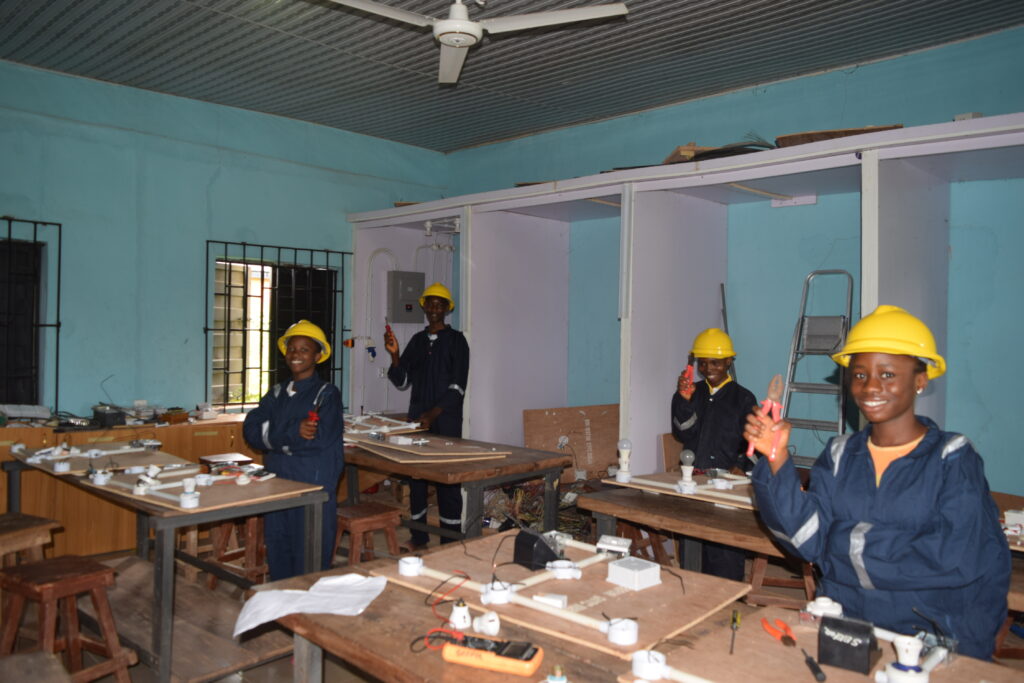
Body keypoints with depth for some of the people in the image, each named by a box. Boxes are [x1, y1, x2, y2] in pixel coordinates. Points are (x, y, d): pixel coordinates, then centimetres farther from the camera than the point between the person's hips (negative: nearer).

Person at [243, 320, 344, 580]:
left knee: (309, 553, 0)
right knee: (277, 546, 16)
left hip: (314, 485, -6)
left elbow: (319, 439, -17)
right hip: (277, 480, 6)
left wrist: (276, 437, -11)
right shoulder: (278, 393, 13)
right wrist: (294, 432, -16)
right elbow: (251, 429, -2)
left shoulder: (327, 393, -5)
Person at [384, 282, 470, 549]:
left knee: (447, 478, -3)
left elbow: (458, 386, -9)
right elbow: (402, 381, 8)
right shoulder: (417, 340, 12)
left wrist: (433, 414, -17)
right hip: (417, 417, 5)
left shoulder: (456, 340, -2)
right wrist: (394, 354, -9)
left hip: (446, 419, -5)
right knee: (415, 475, 9)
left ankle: (450, 542, 6)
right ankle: (418, 537, 21)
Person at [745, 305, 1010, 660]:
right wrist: (778, 460, -14)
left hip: (926, 636, -3)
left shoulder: (952, 459, -4)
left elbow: (959, 559, -13)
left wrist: (851, 540, -8)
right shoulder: (840, 454, 6)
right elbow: (808, 537, -3)